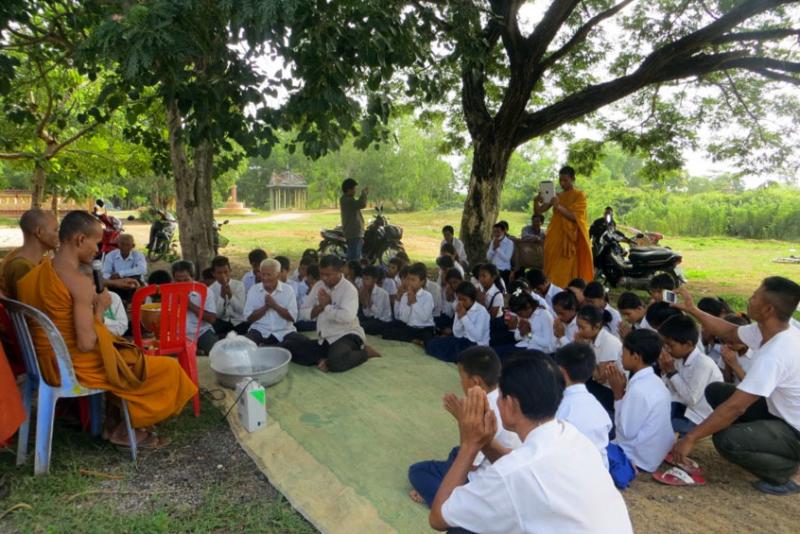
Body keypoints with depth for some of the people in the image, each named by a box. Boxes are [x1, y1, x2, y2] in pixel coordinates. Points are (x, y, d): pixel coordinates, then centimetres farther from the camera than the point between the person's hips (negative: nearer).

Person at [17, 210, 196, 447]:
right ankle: (124, 429, 14)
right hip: (77, 367, -10)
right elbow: (86, 344, -25)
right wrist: (100, 308, -11)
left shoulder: (40, 271, 5)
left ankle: (121, 422, 22)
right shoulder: (79, 281, -24)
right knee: (168, 368, 0)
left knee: (138, 358, 27)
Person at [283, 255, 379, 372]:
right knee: (288, 346, -7)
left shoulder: (349, 289, -13)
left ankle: (364, 352, -7)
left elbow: (347, 317, -31)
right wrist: (320, 306, -11)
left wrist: (327, 306, -15)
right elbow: (303, 313, 8)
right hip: (325, 340, 7)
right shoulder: (318, 286, 7)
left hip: (347, 335, -6)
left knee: (336, 362, -37)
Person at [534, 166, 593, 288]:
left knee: (566, 272, -9)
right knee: (553, 271, 3)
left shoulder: (579, 195, -1)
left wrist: (559, 207, -25)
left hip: (570, 239, -5)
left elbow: (574, 217, -13)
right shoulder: (556, 196, 13)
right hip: (555, 238, 5)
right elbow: (538, 211, 8)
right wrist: (536, 201, -13)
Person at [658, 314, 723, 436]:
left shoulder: (703, 364, -24)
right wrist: (665, 371, -11)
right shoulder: (680, 358, 0)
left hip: (698, 418, -8)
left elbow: (691, 399, -24)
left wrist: (672, 371, -22)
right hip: (684, 407, 8)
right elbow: (674, 392, 4)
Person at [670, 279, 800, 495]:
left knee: (726, 440, -27)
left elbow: (735, 406, -33)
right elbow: (729, 332, 14)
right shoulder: (767, 330, -8)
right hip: (782, 412, 9)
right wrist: (692, 310, 5)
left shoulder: (775, 354, -34)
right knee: (716, 391, 5)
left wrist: (690, 438, -28)